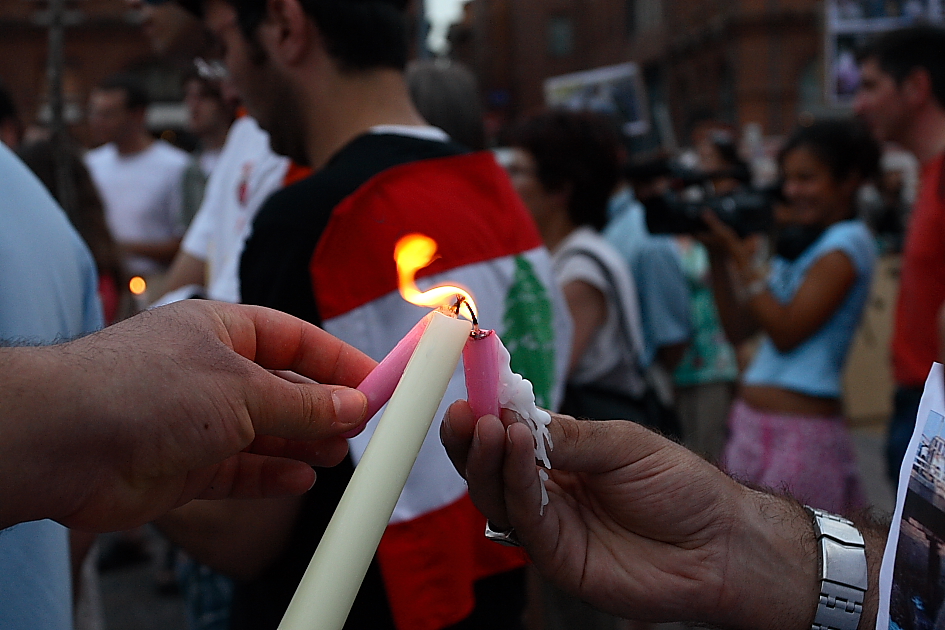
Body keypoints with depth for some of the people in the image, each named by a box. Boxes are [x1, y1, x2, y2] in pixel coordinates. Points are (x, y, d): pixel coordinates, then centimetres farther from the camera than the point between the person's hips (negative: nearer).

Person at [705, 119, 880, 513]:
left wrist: (741, 256, -14)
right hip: (754, 423, 9)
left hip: (798, 431, -8)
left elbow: (787, 331, -16)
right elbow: (737, 329, 13)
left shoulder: (848, 241, -9)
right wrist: (717, 256, 3)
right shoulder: (797, 243, 16)